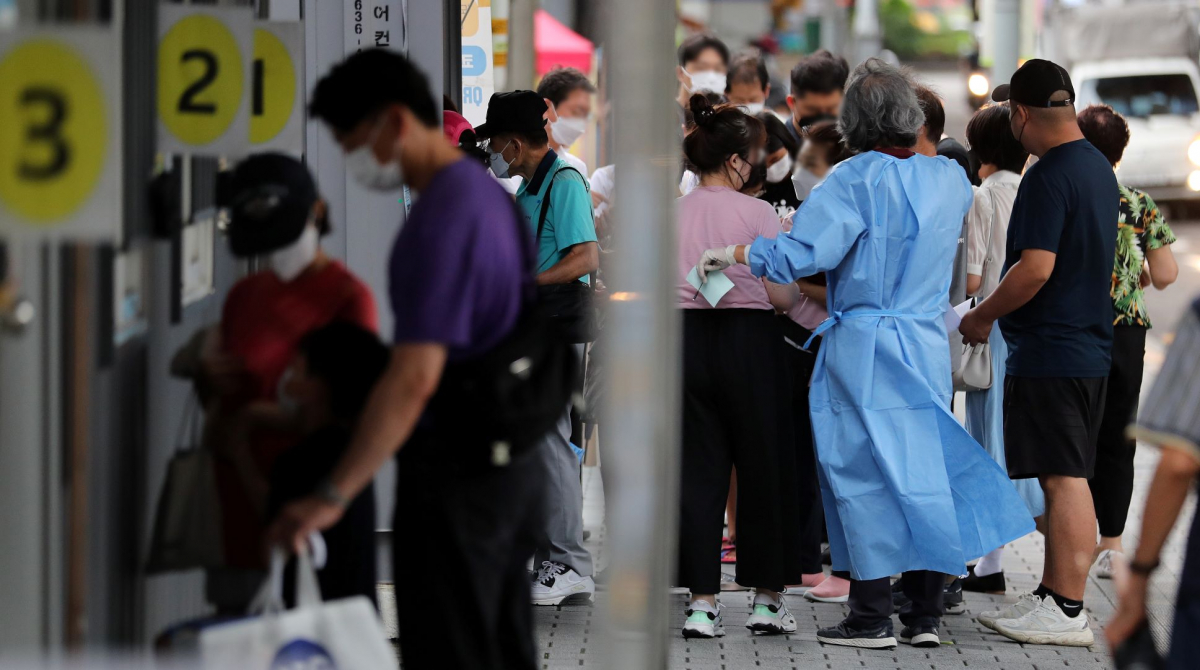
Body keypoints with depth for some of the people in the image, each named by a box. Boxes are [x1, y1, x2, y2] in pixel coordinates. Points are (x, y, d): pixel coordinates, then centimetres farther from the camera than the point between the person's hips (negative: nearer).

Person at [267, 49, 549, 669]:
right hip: (511, 462, 10)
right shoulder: (487, 193, 10)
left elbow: (415, 378, -29)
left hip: (455, 477, -10)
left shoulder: (440, 220, -21)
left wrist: (333, 495, -30)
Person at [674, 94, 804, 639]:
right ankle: (766, 597, 13)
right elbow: (782, 295, -10)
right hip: (748, 341, -3)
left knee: (699, 470, 6)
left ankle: (702, 602, 2)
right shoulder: (757, 213, -8)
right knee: (763, 466, 9)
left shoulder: (674, 212, 2)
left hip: (686, 339, 3)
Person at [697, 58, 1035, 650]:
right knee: (923, 471, 9)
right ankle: (925, 614, 10)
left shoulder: (856, 179, -11)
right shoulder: (950, 179, 5)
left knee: (866, 477, 0)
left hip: (862, 347, -5)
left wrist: (732, 255, -4)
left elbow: (800, 253, -17)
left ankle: (871, 617, 2)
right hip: (928, 345, 5)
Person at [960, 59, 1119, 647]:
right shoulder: (1098, 168, 14)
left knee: (1064, 479, -7)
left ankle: (1069, 613, -5)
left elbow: (1036, 268, -24)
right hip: (1090, 348, 10)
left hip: (1049, 351, -10)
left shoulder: (1048, 177, -17)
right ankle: (1051, 596, 21)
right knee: (1065, 479, 14)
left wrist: (980, 317, -10)